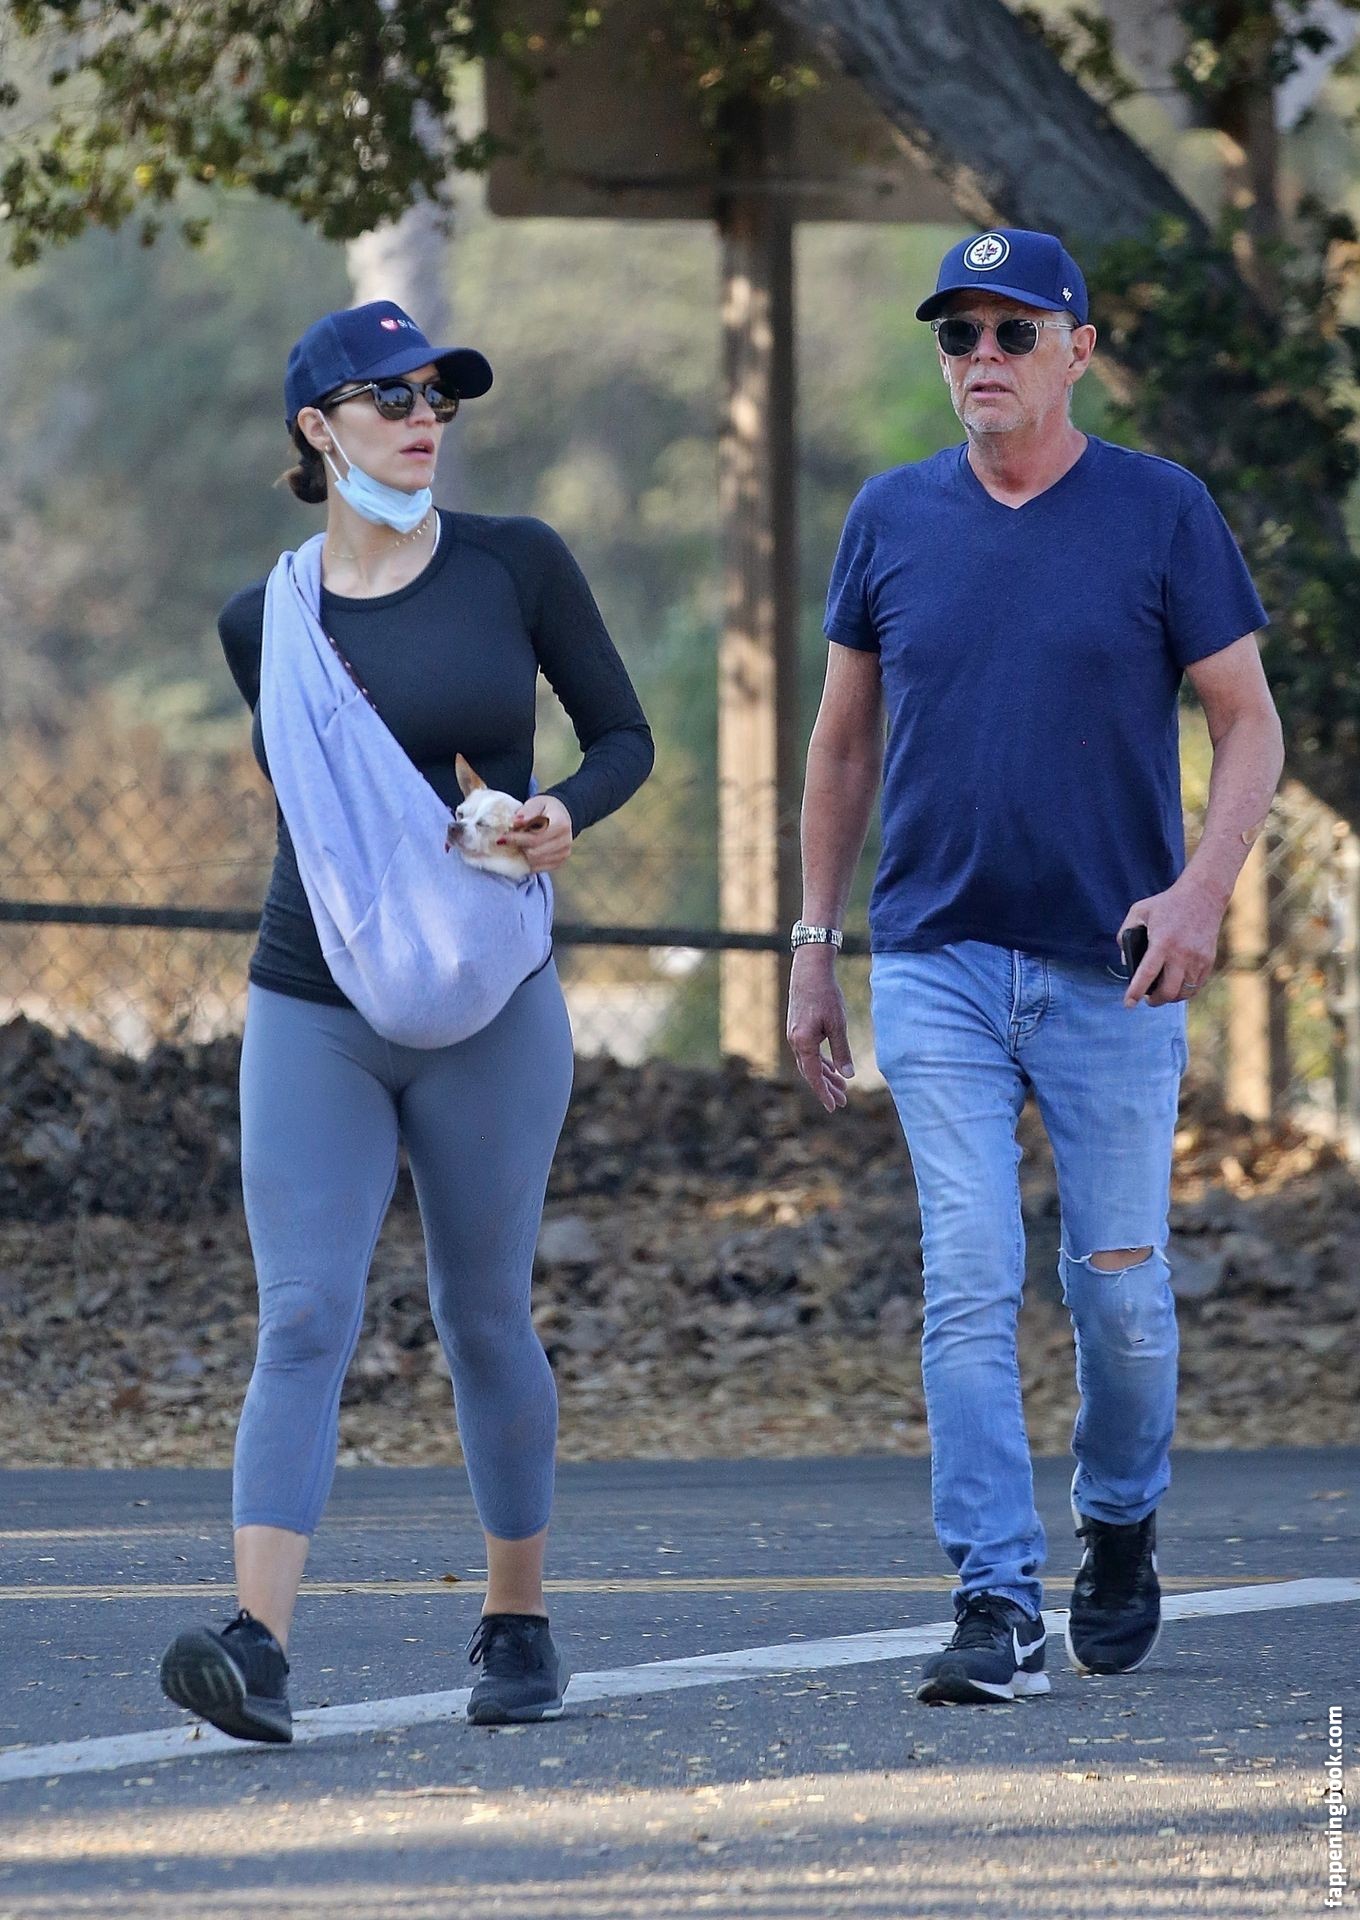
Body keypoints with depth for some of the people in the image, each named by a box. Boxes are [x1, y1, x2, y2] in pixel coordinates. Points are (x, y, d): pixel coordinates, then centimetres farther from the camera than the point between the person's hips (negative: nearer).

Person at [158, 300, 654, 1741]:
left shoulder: (517, 567, 0)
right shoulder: (266, 621, 3)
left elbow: (623, 734, 6)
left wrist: (565, 813, -15)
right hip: (312, 1011, 0)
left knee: (483, 1320, 8)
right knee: (303, 1319, -11)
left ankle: (518, 1627, 25)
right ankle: (258, 1647, -22)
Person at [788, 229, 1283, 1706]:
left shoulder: (1161, 514, 0)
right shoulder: (893, 519, 7)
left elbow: (1248, 722, 1)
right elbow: (843, 743, 15)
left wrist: (1203, 889, -15)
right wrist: (815, 945, 12)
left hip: (1112, 972, -1)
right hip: (937, 966, 1)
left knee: (1119, 1288, 5)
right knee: (970, 1283, -9)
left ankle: (1120, 1527, 31)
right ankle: (997, 1603, -10)